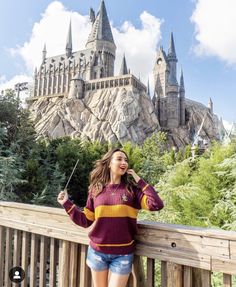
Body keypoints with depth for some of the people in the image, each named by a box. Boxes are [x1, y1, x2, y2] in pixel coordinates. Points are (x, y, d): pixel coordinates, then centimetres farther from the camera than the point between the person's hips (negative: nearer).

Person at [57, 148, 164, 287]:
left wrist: (139, 180, -14)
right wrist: (67, 203, -3)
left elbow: (156, 204, -18)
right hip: (97, 251, 2)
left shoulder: (132, 189, -6)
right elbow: (85, 221, 4)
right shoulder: (96, 189, -1)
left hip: (122, 254, -2)